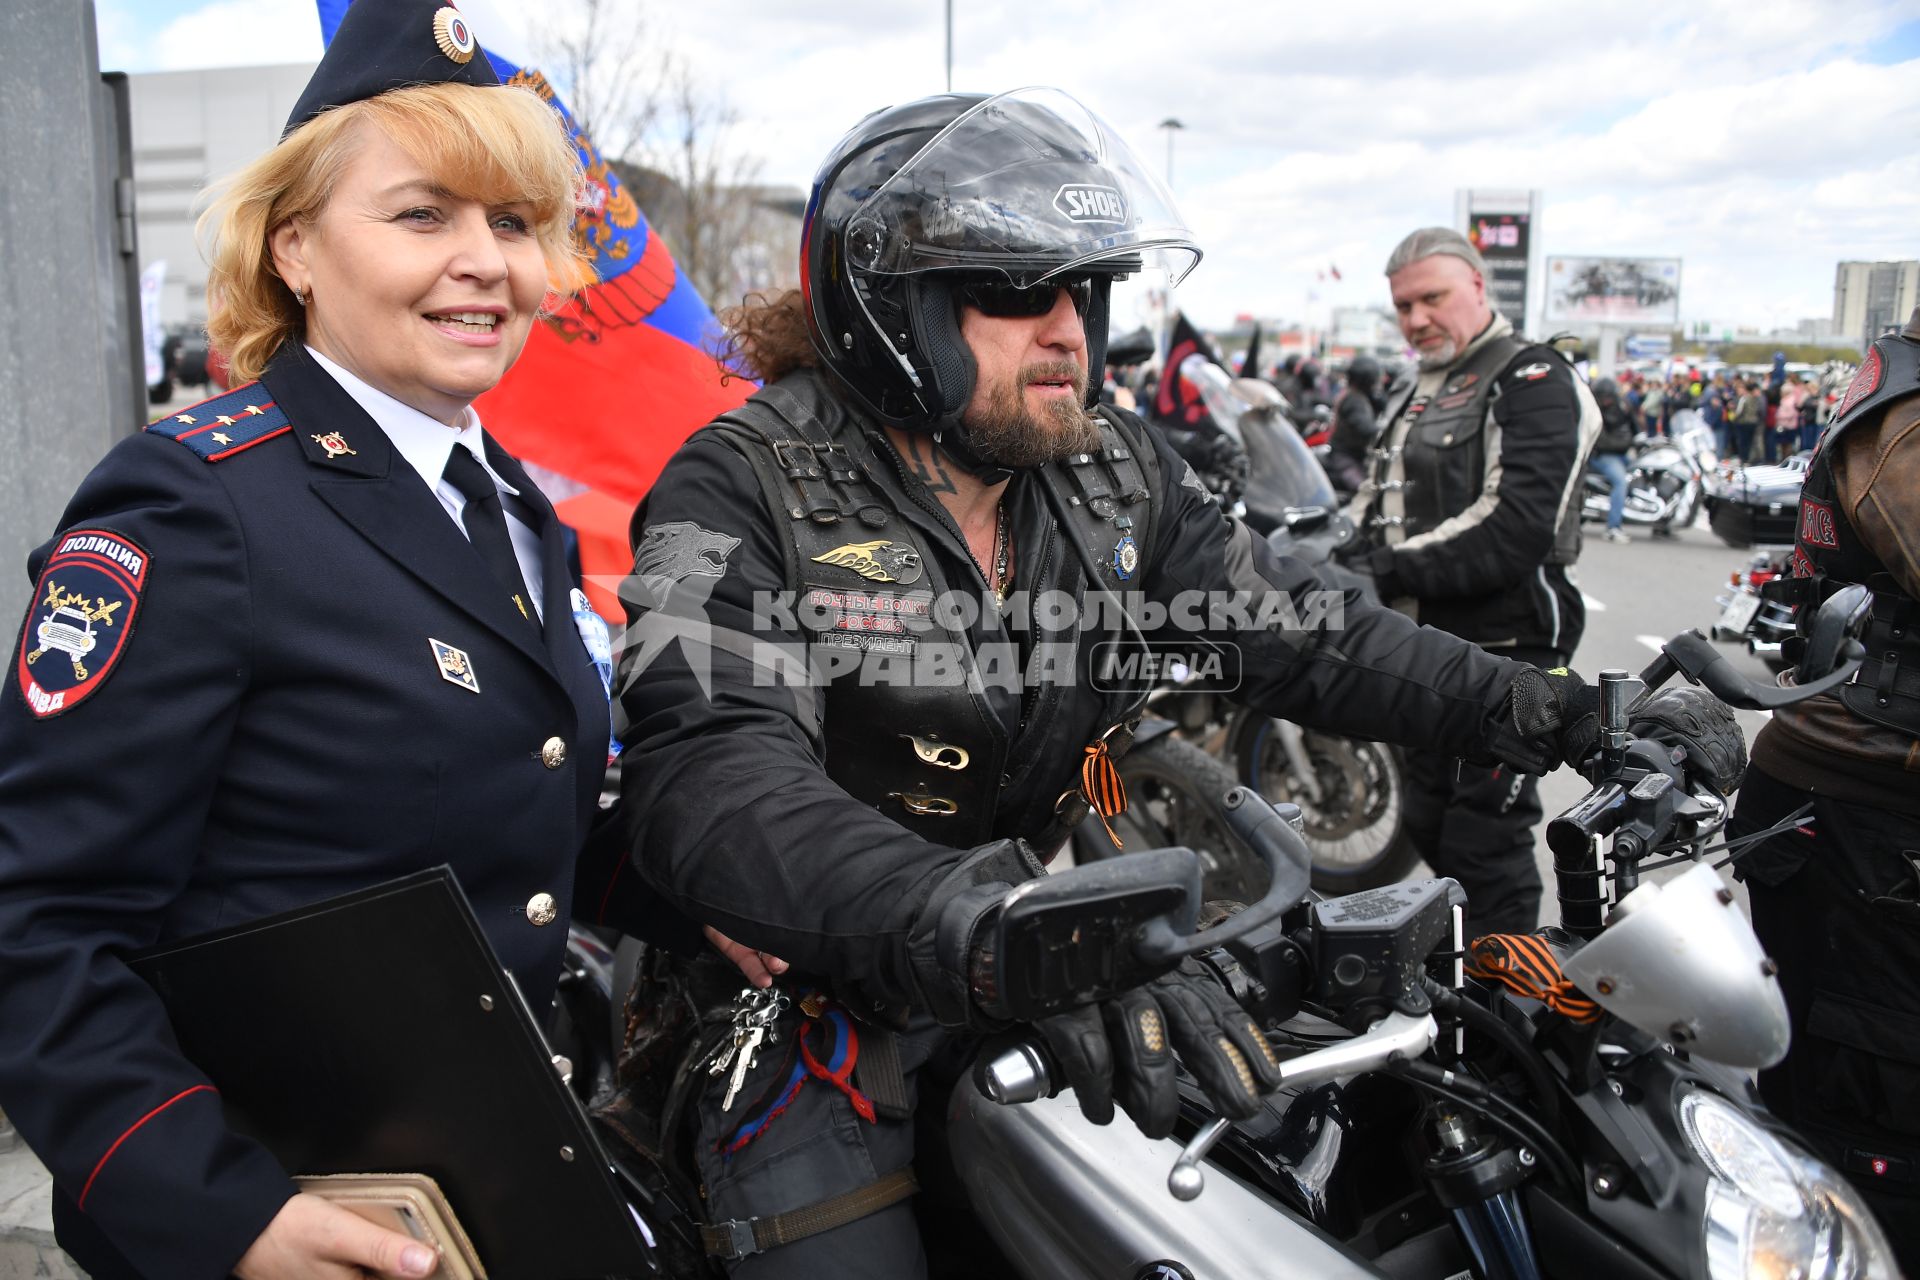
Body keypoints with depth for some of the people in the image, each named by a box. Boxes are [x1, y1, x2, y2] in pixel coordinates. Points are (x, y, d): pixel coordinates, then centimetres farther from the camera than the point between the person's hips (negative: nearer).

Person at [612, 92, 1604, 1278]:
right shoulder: (744, 495, -20)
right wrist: (999, 935, -50)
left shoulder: (1118, 473, 0)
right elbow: (715, 787, -35)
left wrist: (1531, 705, -9)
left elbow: (1301, 632, 3)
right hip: (818, 1014, -5)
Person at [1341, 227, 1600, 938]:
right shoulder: (1413, 394, 18)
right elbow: (1374, 502, 17)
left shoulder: (1533, 381, -11)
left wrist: (1393, 570, -24)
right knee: (1431, 828, 20)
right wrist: (1343, 561, -4)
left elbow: (1516, 527, -24)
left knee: (1485, 843, -4)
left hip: (1499, 647, -9)